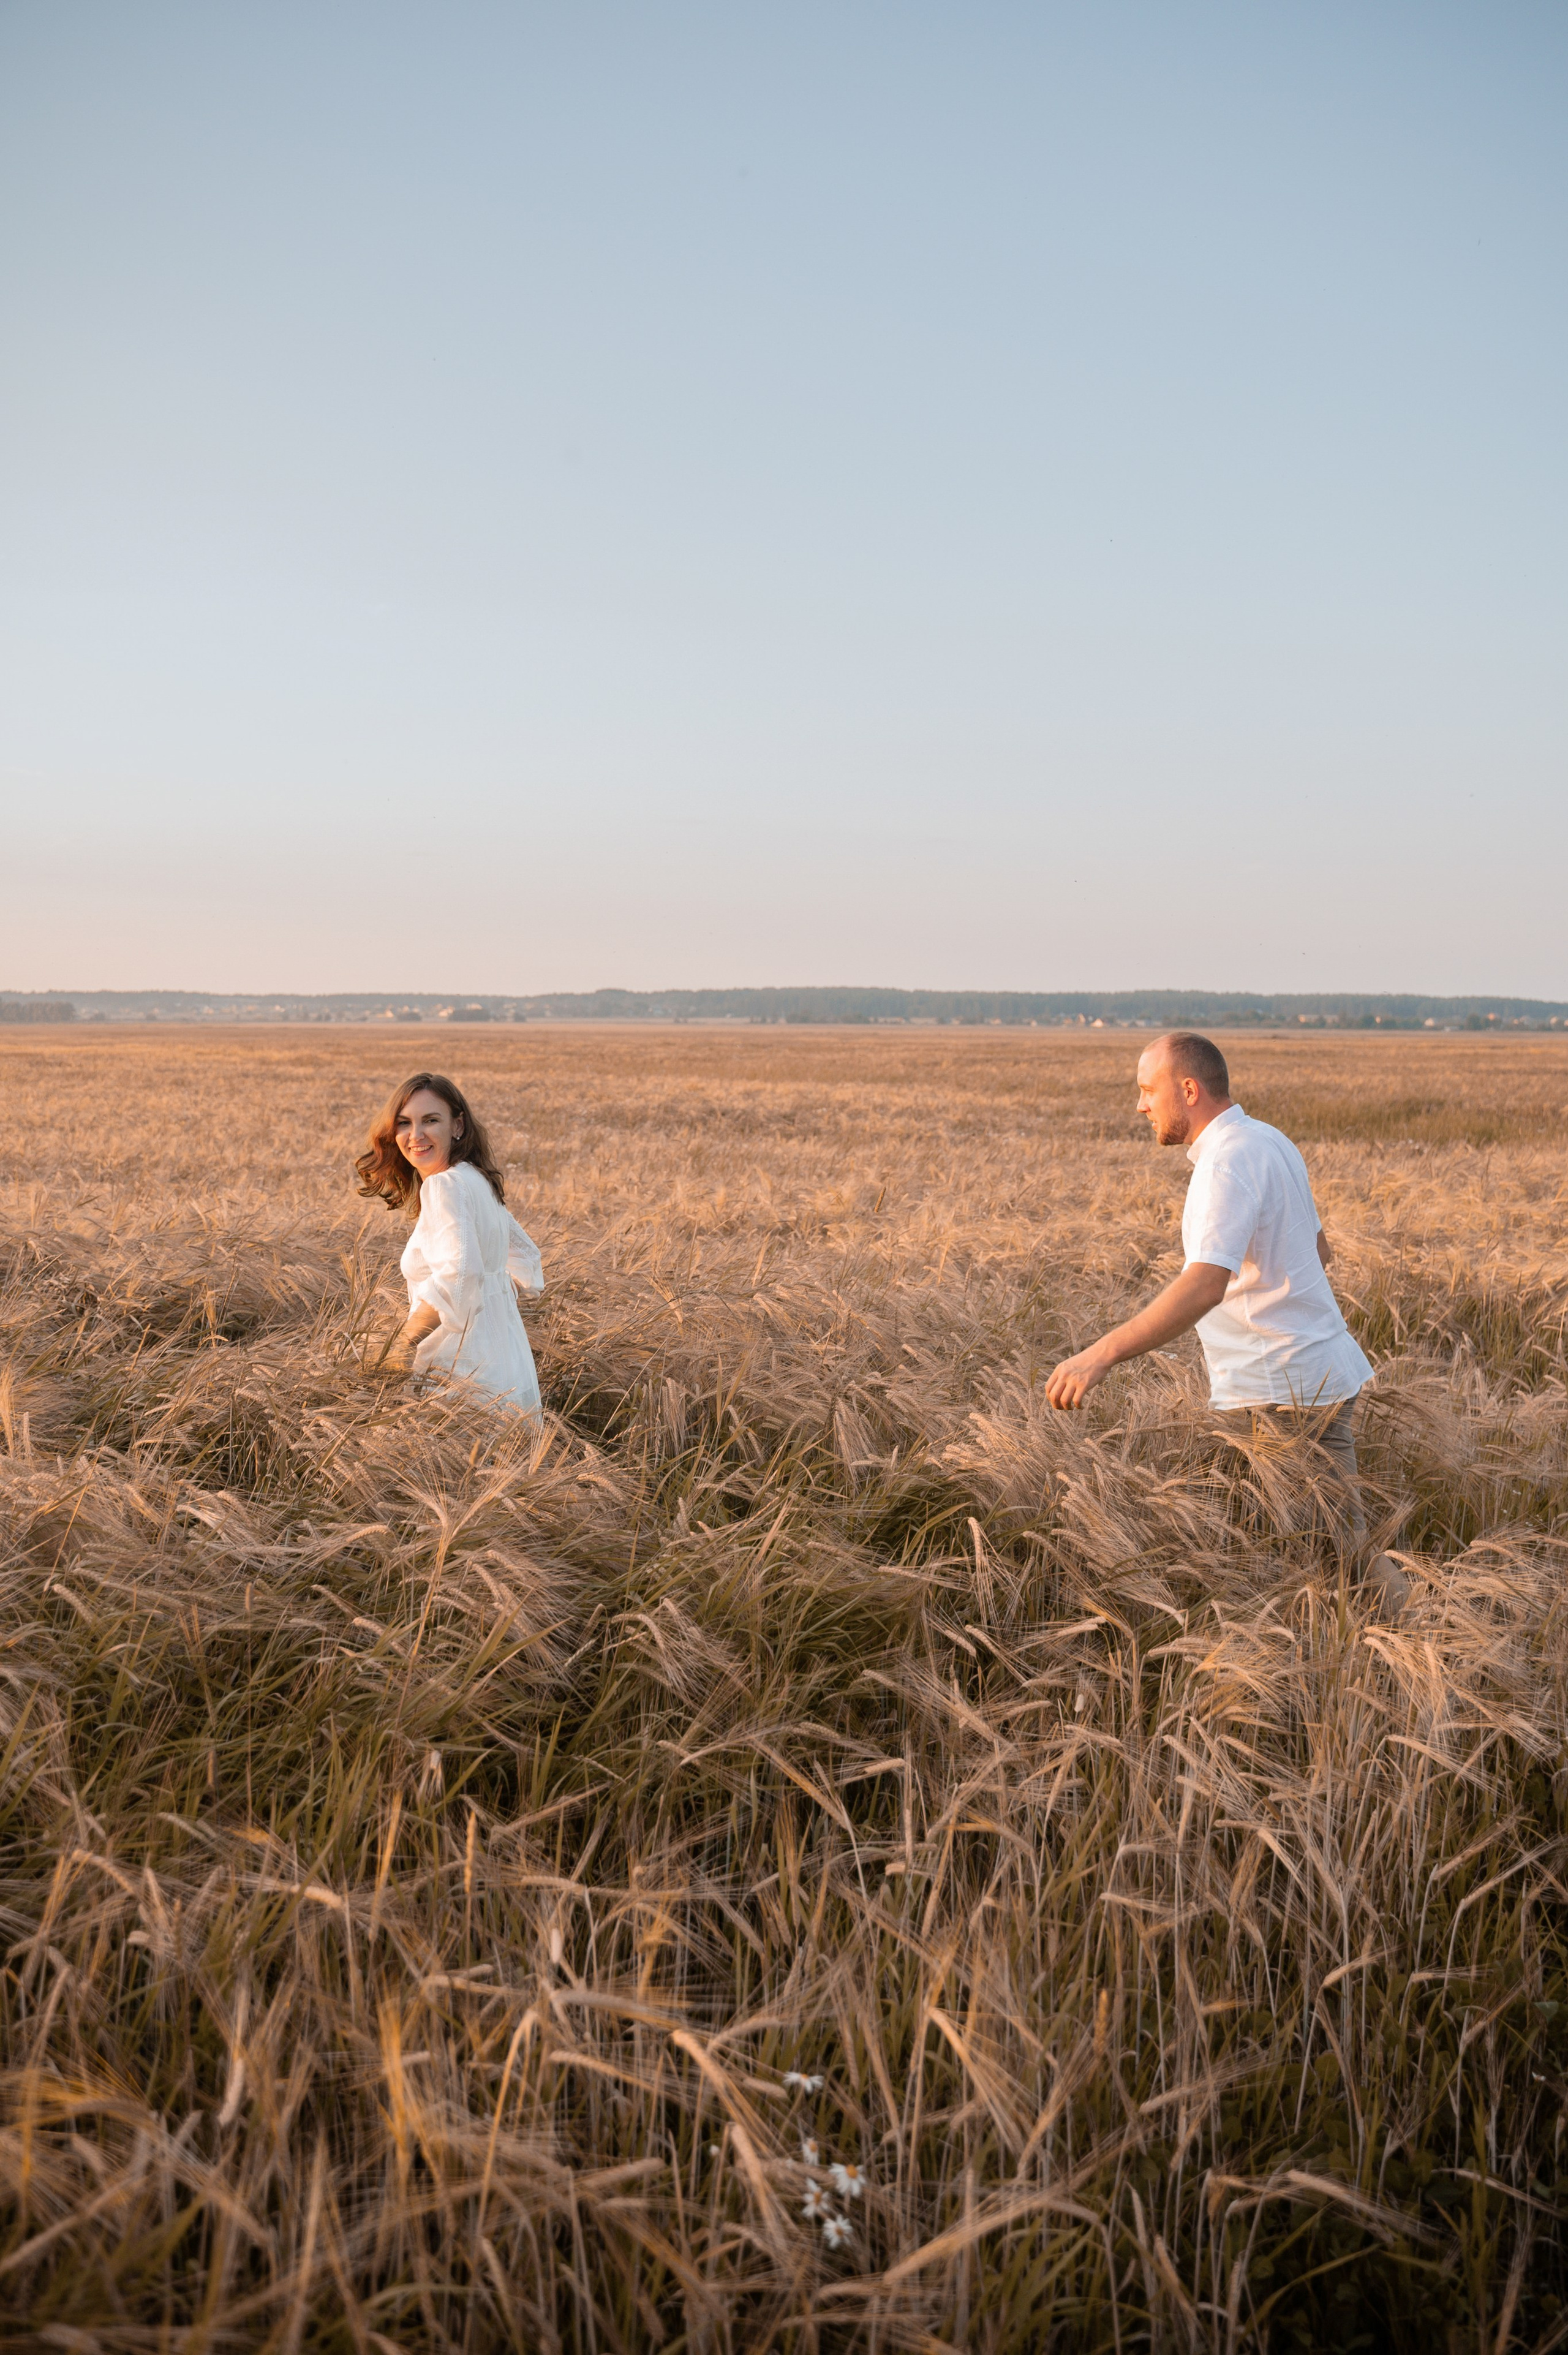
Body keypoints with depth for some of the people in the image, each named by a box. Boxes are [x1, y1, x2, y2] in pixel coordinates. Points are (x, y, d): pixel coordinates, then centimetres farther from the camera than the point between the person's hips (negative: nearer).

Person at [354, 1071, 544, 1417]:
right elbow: (528, 1265, 24)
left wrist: (403, 1343, -24)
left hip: (471, 1378, -9)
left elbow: (460, 1274, -31)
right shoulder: (480, 1182, 13)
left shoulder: (445, 1185, -15)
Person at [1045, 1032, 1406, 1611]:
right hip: (1323, 1370, 10)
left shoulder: (1228, 1162, -20)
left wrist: (1101, 1355, -40)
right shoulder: (1270, 1141, 11)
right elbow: (1318, 1250, 22)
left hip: (1278, 1394, -10)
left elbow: (1206, 1284, -34)